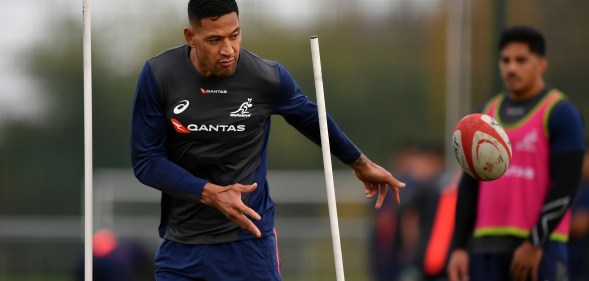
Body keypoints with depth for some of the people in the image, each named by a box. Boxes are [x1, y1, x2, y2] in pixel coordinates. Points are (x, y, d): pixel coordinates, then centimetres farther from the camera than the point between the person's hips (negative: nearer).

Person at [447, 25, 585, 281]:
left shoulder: (561, 113, -4)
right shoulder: (486, 115, 15)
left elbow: (565, 186, -11)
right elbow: (469, 186, 14)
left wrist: (534, 245, -16)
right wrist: (459, 248, 5)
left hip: (540, 245, -6)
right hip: (488, 245, 6)